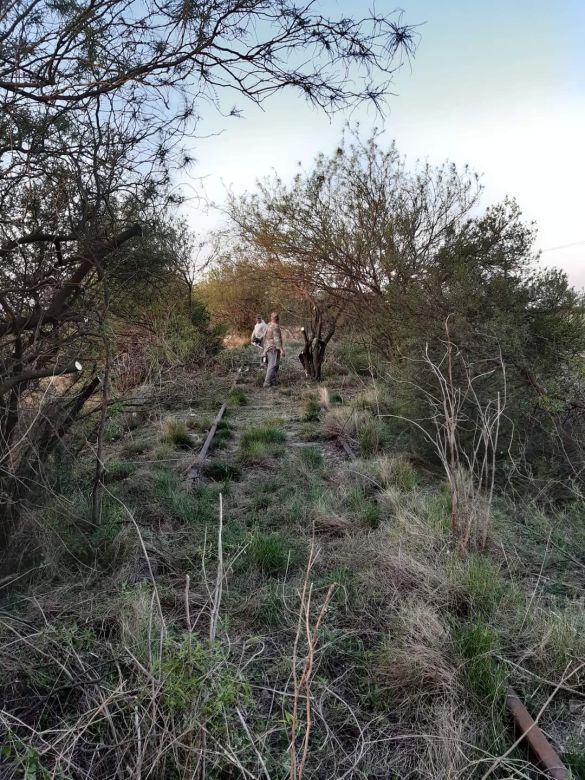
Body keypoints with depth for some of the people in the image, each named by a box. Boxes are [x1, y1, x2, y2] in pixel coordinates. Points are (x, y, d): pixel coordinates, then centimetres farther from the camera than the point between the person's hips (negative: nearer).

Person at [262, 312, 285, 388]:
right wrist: (281, 350, -22)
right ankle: (267, 382, -13)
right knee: (272, 366, -9)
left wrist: (265, 350, 26)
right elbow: (277, 339, -20)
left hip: (267, 349, 9)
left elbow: (265, 339, 20)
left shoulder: (268, 326, 14)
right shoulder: (275, 326, -13)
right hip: (274, 349, -9)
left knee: (269, 365, 13)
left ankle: (273, 381, 17)